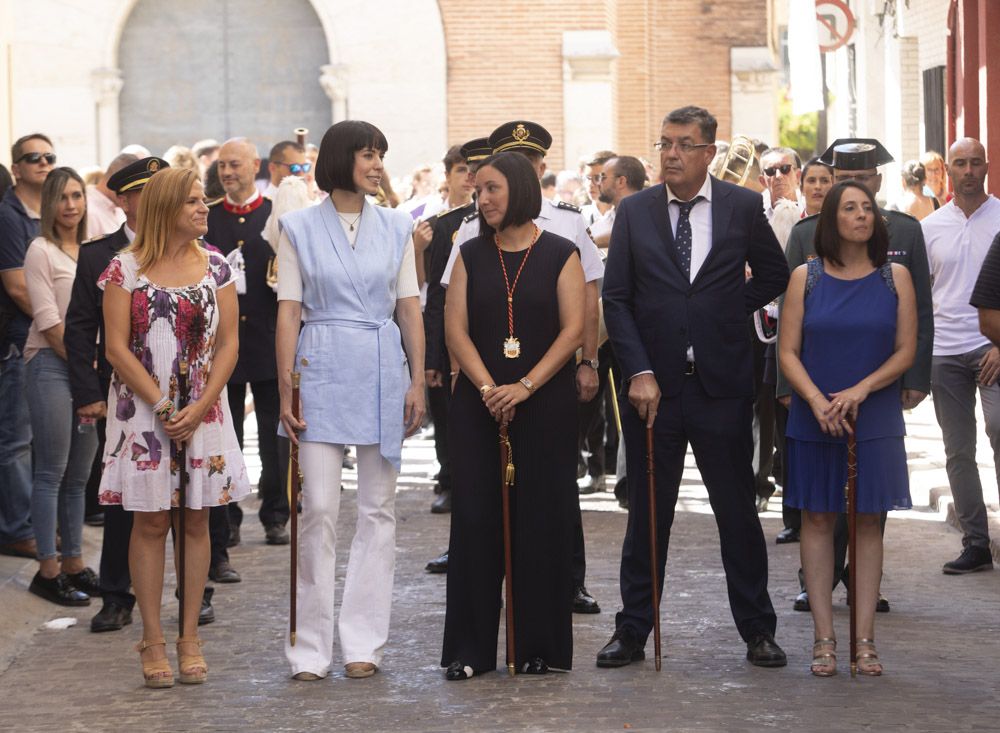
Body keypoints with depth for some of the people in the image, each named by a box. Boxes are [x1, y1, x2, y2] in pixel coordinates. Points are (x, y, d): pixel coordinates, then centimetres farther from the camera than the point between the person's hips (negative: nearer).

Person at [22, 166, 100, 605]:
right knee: (52, 472, -4)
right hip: (51, 364, -6)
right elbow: (49, 321, -11)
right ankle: (48, 571, 0)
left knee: (78, 475, 9)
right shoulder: (41, 251, -5)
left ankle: (73, 564, 16)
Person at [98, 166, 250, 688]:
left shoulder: (215, 266, 4)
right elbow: (117, 348, -6)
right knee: (150, 523, 1)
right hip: (142, 409, -3)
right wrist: (162, 406, -12)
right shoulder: (126, 268, -4)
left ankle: (189, 636, 13)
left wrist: (198, 408, -10)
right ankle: (153, 639, 8)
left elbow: (228, 343, 2)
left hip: (202, 412, 3)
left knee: (196, 522, 6)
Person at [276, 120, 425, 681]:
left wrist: (418, 382, 1)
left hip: (382, 373, 2)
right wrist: (286, 389, -5)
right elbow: (288, 313, 1)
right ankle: (312, 647, 2)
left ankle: (364, 643, 10)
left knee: (378, 509, 4)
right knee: (319, 509, -4)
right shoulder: (300, 229, 2)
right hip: (322, 373, -2)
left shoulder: (396, 228, 8)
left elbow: (410, 308, 8)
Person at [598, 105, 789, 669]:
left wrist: (729, 311, 3)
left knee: (739, 512, 6)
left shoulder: (744, 207, 1)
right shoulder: (634, 212, 2)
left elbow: (774, 277, 15)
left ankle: (758, 630, 16)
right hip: (653, 385, 1)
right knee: (647, 514, 7)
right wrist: (639, 373, -10)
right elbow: (617, 300, 0)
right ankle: (632, 632, 15)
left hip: (722, 384, 0)